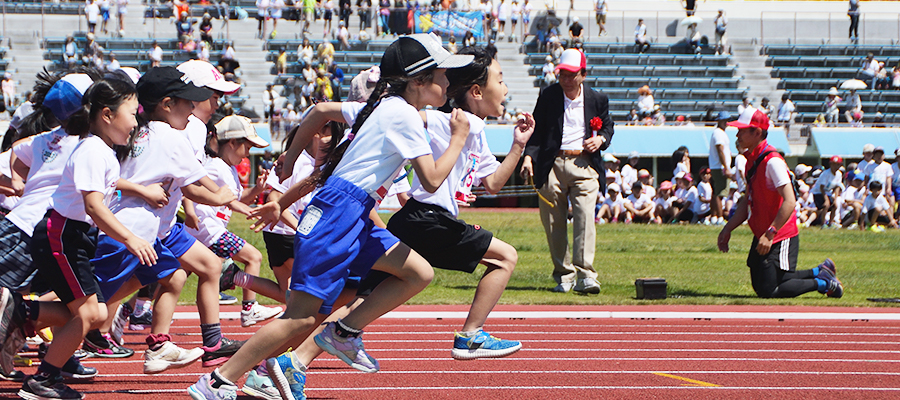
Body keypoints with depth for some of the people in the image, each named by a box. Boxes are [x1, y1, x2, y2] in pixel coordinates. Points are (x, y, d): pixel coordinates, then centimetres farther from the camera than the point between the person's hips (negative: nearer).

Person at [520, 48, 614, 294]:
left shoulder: (597, 99, 9)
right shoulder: (548, 97, 7)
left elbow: (608, 126, 22)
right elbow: (537, 129, 7)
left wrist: (601, 139, -1)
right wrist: (529, 156, -8)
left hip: (584, 165, -1)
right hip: (552, 164, 1)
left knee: (585, 218, -15)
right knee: (554, 223, 2)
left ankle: (585, 275, -19)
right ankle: (564, 275, 13)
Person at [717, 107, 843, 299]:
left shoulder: (772, 161, -21)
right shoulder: (751, 160, 10)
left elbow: (789, 202, -28)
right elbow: (747, 202, 20)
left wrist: (770, 235, -32)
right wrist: (727, 229, 13)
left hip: (781, 239, -10)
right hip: (761, 237, 10)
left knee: (768, 291, -13)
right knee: (760, 286, 15)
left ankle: (824, 283, 4)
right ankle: (821, 271, 26)